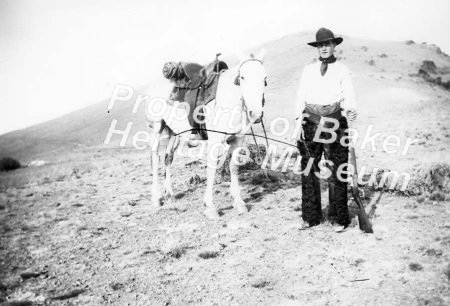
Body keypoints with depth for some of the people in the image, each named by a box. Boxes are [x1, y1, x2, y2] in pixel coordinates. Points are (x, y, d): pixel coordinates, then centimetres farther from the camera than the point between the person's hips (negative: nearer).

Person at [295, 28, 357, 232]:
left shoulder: (342, 70, 7)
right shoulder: (308, 69, 13)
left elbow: (348, 96, -1)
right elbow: (301, 96, 10)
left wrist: (350, 111, -23)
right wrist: (299, 120, -1)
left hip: (334, 121, -2)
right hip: (311, 121, 2)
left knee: (336, 171, -1)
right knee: (309, 170, 5)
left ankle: (339, 217, 10)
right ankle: (310, 216, 16)